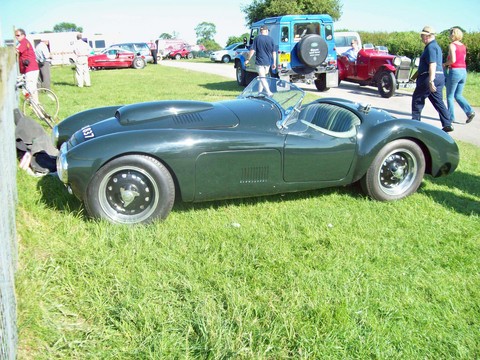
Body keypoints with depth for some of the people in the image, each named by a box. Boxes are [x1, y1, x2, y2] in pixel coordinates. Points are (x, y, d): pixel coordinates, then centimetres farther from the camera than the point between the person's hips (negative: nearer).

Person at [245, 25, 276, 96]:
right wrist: (274, 63, 8)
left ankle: (269, 93, -16)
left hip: (259, 62, -4)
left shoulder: (257, 38, -6)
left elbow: (252, 50, -9)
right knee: (263, 77, 17)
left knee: (262, 78, -4)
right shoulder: (271, 39, 2)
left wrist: (248, 59, 0)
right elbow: (274, 52, 3)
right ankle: (260, 92, 23)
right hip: (268, 62, 4)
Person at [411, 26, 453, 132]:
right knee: (438, 101, 9)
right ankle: (447, 124, 4)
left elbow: (432, 65, -23)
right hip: (440, 77, 10)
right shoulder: (436, 46, 20)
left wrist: (431, 81, -28)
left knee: (417, 99, 4)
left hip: (430, 77, -10)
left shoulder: (431, 47, -13)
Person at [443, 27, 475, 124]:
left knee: (450, 96, 6)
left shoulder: (452, 45, -9)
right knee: (458, 95, 15)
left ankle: (451, 117, 8)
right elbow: (463, 59, 15)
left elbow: (453, 60, -20)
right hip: (463, 71, 7)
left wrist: (445, 64, -2)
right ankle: (470, 111, -2)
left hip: (455, 71, -7)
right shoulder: (463, 46, 13)